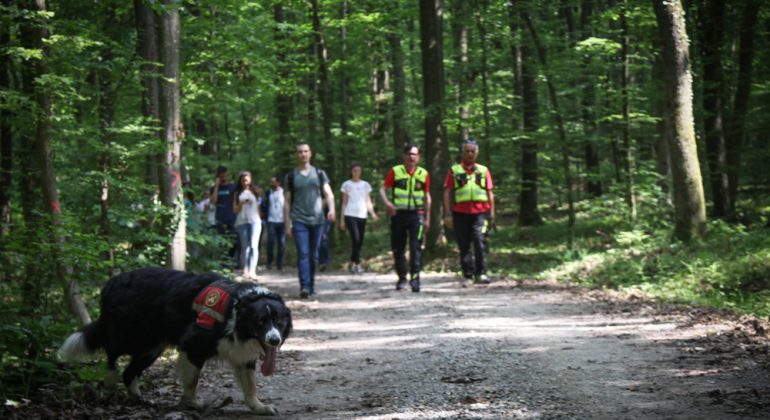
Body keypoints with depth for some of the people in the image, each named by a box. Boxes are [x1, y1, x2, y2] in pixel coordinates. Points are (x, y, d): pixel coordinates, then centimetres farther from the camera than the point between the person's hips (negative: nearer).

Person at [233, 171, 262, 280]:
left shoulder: (255, 191, 12)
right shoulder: (238, 193, 12)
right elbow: (235, 209, 8)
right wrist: (241, 203, -11)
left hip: (254, 221, -1)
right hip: (242, 221, 1)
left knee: (254, 246, -14)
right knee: (245, 247, 3)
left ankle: (252, 270, -21)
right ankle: (245, 270, 9)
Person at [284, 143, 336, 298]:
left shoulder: (319, 173, 11)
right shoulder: (290, 176, 7)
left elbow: (328, 193, 6)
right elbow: (287, 201, 8)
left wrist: (331, 209, -15)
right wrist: (288, 224, 2)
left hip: (317, 220, 2)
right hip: (299, 220, -2)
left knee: (314, 255, 7)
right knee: (303, 254, -13)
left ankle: (312, 285, 17)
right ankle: (304, 287, -21)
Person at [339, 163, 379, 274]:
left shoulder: (365, 185, 14)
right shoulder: (346, 184, 8)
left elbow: (368, 202, 11)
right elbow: (344, 203, 9)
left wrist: (372, 213, -7)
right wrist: (342, 219, 5)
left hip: (362, 216, 4)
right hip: (350, 215, -4)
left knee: (360, 242, 3)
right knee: (356, 239, -18)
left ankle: (352, 264, 13)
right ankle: (357, 264, -16)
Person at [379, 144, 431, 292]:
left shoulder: (424, 174, 7)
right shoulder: (395, 171, 1)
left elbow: (426, 196, 15)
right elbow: (383, 189, -1)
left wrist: (427, 218, 14)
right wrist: (387, 202, -21)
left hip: (416, 214, 0)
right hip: (398, 214, 0)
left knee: (416, 247, -12)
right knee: (398, 248, 7)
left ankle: (415, 277, -11)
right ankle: (402, 277, 21)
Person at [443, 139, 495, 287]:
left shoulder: (484, 170, 13)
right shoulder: (454, 171, 10)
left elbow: (490, 193, 14)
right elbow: (447, 193, 7)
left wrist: (492, 214, 10)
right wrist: (448, 214, 0)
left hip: (480, 212, 0)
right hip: (460, 213, 0)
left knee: (479, 242, -14)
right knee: (464, 246, 3)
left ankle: (481, 273, -3)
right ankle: (468, 276, 10)